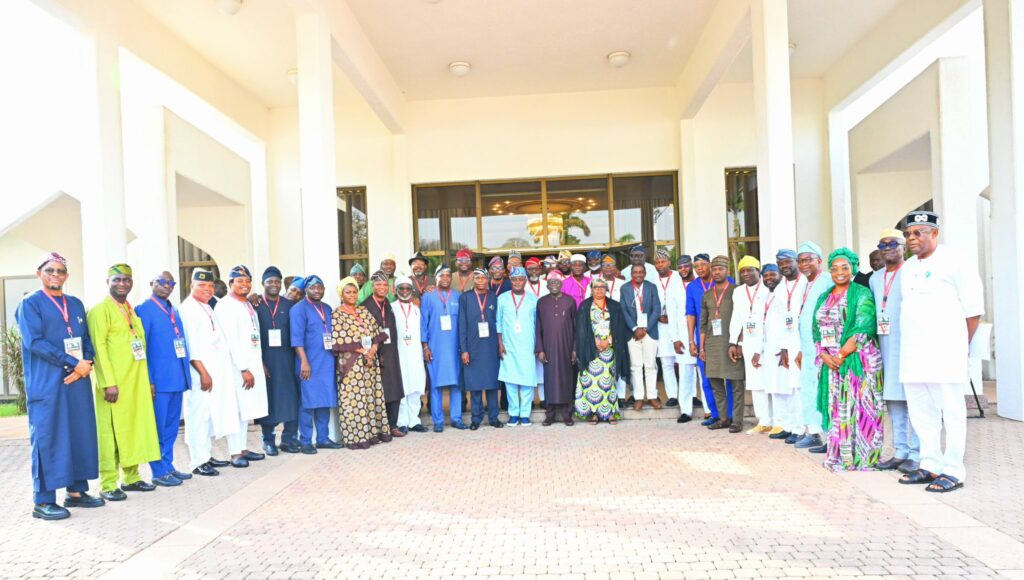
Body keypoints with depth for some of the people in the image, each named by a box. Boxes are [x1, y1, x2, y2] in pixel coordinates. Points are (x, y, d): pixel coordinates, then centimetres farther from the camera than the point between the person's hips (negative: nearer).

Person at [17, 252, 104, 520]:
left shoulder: (76, 304, 16)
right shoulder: (30, 303, -2)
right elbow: (35, 342, -13)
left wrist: (86, 365, -7)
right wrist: (74, 364, -17)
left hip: (78, 381, 6)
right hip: (47, 384, -6)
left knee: (81, 435, 7)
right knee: (47, 439, -2)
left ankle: (76, 492, 17)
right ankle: (43, 501, 6)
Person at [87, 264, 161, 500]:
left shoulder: (131, 311, 18)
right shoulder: (100, 310, -6)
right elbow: (98, 347, -14)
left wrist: (147, 380, 14)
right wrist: (109, 383, -20)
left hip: (137, 381, 8)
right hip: (115, 383, -8)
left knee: (136, 427, 11)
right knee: (111, 431, -3)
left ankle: (131, 477, 21)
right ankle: (107, 485, 5)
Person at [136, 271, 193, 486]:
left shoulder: (174, 311, 16)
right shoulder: (144, 310, -6)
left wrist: (186, 375, 11)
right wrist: (148, 381, -13)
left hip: (177, 379, 7)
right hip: (159, 380, -7)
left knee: (171, 426, 14)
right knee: (157, 427, 3)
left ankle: (168, 466, 25)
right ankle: (159, 472, 12)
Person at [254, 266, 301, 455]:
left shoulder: (290, 305, 7)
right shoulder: (255, 305, 2)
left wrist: (297, 358, -4)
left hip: (287, 359, 2)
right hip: (265, 360, -1)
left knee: (290, 397, 1)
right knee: (268, 399, 5)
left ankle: (289, 439, 13)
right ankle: (268, 440, 16)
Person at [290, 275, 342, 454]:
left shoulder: (327, 308, 15)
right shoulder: (298, 309, -6)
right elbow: (297, 338, -13)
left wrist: (335, 356, 13)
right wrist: (304, 361, -20)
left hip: (327, 362, 6)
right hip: (310, 362, -6)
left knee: (325, 401, 9)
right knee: (308, 402, -2)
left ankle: (323, 438, 18)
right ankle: (305, 442, 6)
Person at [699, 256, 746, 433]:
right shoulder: (707, 295, 15)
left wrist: (737, 344, -11)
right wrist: (702, 347, 11)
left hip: (731, 342, -5)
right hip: (712, 343, 5)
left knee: (736, 382, -2)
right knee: (715, 381, 7)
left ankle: (737, 420, 3)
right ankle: (724, 418, 17)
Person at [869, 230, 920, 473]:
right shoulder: (875, 279, 17)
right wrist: (874, 342, 15)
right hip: (885, 348, 7)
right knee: (892, 399, 10)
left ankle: (917, 454, 6)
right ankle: (901, 451, 19)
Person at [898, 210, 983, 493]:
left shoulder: (955, 262, -3)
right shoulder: (908, 267, 16)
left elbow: (973, 309, -3)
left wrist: (960, 347, -1)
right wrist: (910, 340, 10)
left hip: (943, 352, -7)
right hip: (912, 353, 7)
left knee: (951, 412, -1)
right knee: (921, 412, 10)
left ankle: (953, 471, 7)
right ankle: (931, 466, 20)